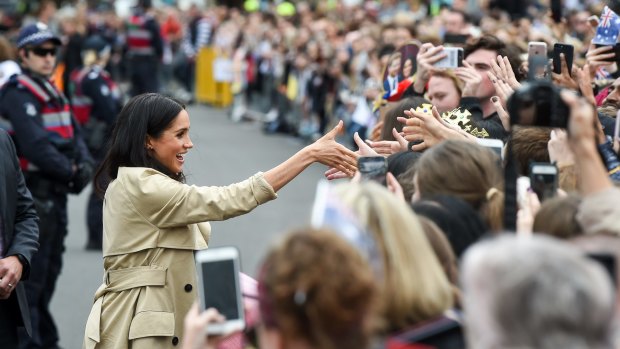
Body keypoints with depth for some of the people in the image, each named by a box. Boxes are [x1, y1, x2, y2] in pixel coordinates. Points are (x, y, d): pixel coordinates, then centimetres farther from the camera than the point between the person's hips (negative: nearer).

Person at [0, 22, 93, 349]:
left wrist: (84, 163, -6)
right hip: (33, 194, -9)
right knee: (31, 274, -6)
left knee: (50, 269, 17)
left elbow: (73, 133, 13)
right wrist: (70, 171, -17)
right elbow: (34, 144, -24)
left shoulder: (52, 92, 16)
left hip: (55, 193, 9)